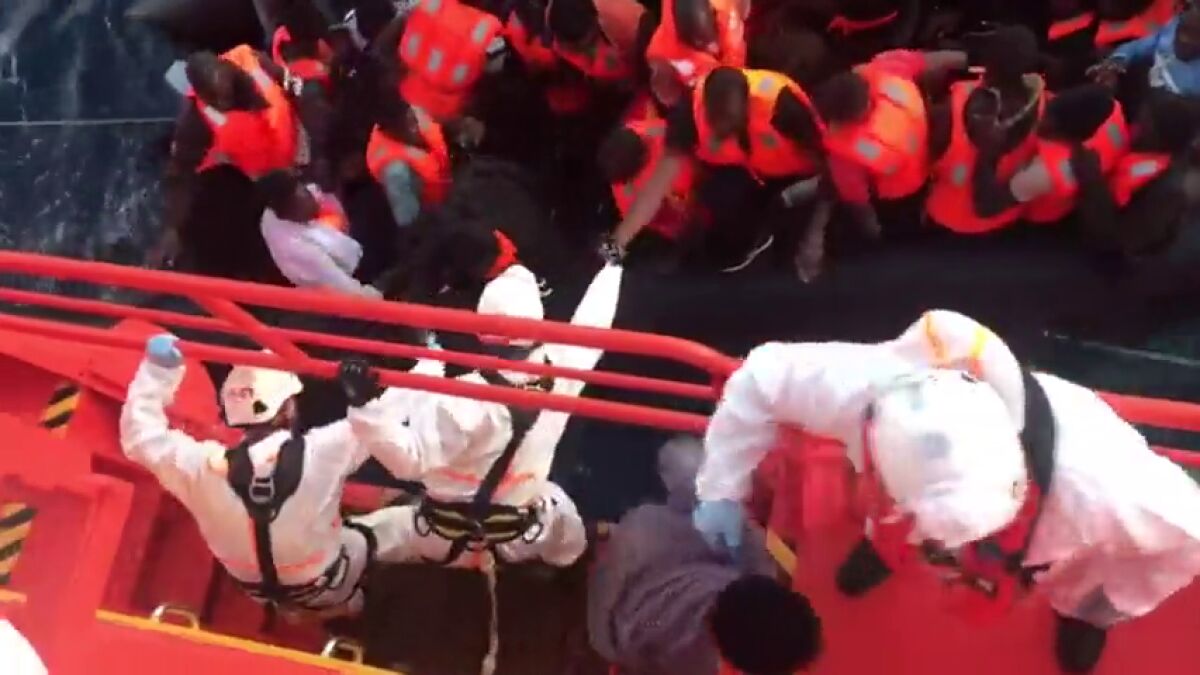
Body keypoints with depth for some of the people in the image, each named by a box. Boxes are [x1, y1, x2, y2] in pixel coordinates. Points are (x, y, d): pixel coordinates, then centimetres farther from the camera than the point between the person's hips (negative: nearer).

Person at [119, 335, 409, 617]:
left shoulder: (203, 465, -28)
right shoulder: (321, 450, -36)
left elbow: (141, 437, -11)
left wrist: (156, 369, -12)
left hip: (262, 591, 4)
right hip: (330, 589, -3)